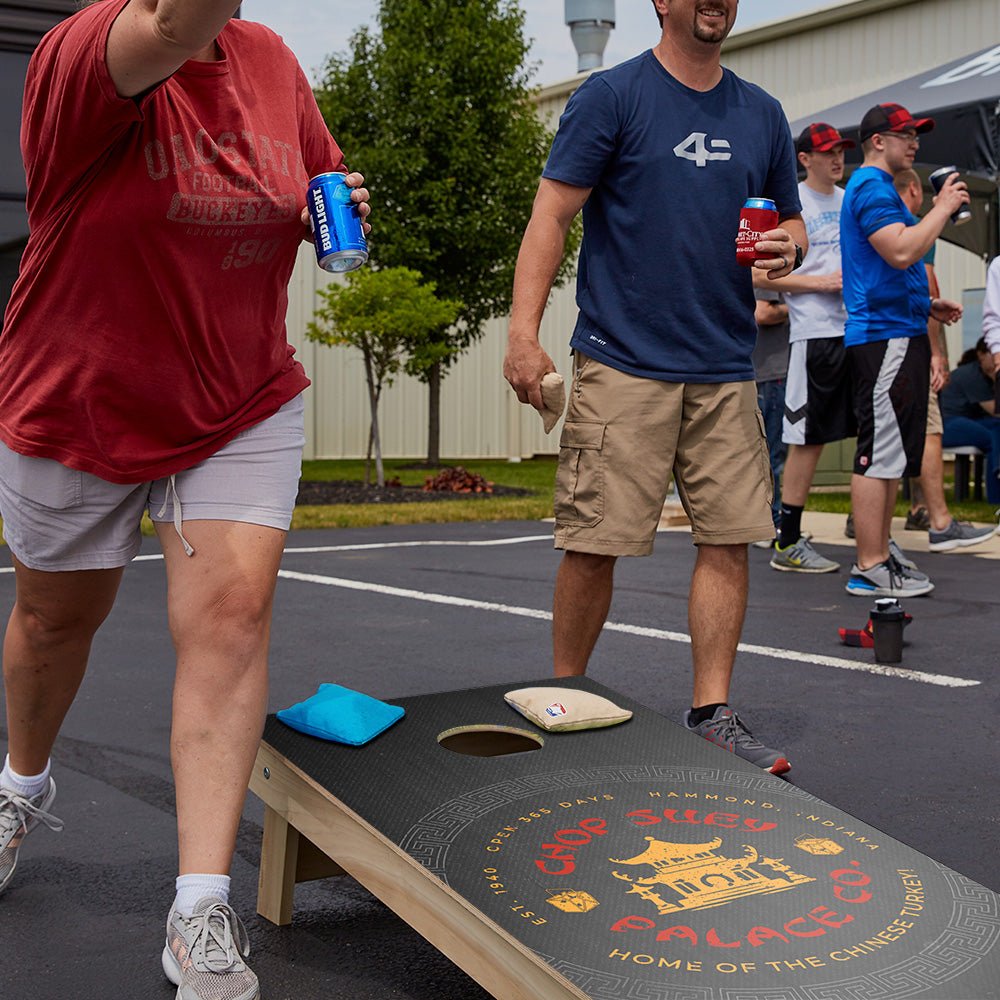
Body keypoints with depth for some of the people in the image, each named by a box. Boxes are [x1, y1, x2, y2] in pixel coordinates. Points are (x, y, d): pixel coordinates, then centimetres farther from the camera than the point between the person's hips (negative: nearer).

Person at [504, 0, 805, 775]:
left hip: (725, 369, 5)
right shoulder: (612, 95, 0)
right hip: (623, 363, -5)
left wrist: (787, 245, -1)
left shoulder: (761, 113, 15)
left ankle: (712, 714, 12)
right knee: (594, 545, -2)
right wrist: (524, 333, -16)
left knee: (731, 538, 1)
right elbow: (552, 216, -6)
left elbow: (791, 217, 24)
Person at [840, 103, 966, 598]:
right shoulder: (872, 186, -10)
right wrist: (943, 207, -13)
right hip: (884, 337, -11)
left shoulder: (876, 187, 24)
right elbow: (901, 251, -24)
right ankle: (870, 569, -7)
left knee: (891, 455, 12)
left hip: (899, 335, 11)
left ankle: (880, 558, 18)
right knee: (879, 455, -9)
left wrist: (928, 304, 21)